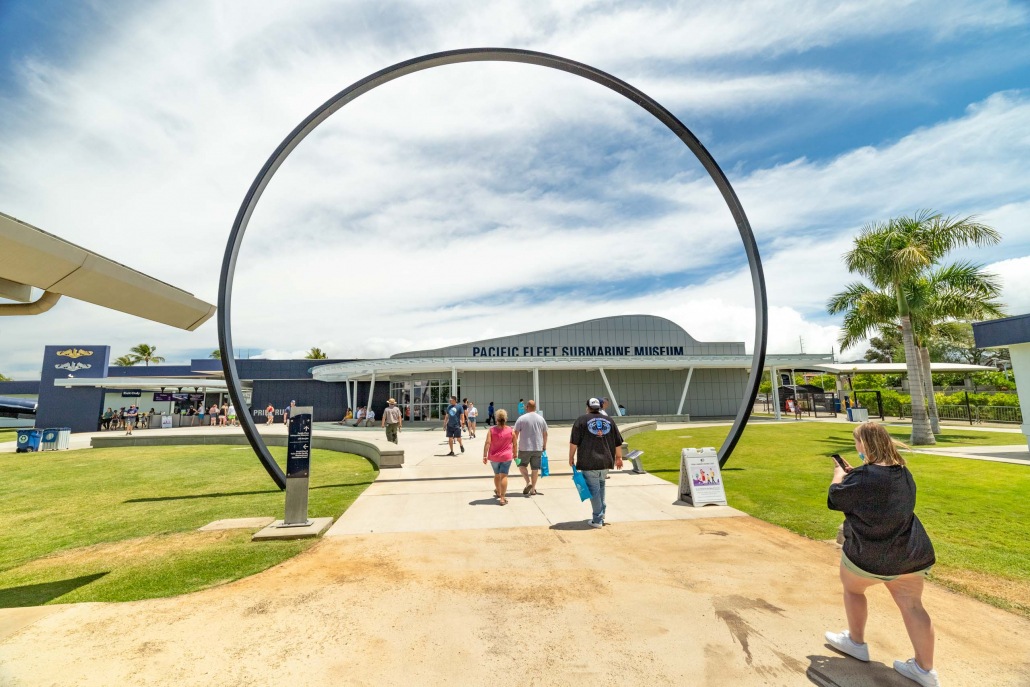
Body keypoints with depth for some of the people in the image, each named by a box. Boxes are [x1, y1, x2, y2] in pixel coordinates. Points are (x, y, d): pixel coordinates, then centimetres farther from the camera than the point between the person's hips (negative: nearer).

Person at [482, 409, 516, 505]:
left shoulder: (491, 430, -8)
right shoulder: (510, 430, -5)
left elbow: (487, 443, -14)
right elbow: (515, 444, 3)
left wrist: (485, 456, -10)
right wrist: (515, 454, 17)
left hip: (494, 457, 2)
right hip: (506, 457, -2)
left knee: (497, 475, 21)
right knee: (504, 476, -1)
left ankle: (498, 492, 42)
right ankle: (502, 498, -6)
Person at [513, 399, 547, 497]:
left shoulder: (522, 419, -6)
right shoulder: (541, 419, 5)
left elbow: (516, 433, -7)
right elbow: (545, 434, 10)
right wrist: (544, 445, 21)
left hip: (524, 448, -3)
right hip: (538, 448, 3)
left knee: (522, 465, 15)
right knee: (535, 468, 11)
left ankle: (528, 482, -3)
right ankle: (533, 489, 16)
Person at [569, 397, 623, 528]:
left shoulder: (581, 420, -2)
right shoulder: (609, 421, 10)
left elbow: (574, 442, -7)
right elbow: (618, 443, 13)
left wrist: (571, 457, 3)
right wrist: (618, 457, 23)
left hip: (589, 462, -4)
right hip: (606, 461, 4)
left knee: (594, 489, 1)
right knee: (601, 486, 23)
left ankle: (597, 520, 5)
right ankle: (601, 513, 22)